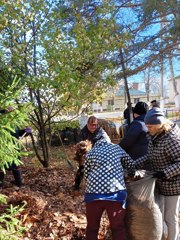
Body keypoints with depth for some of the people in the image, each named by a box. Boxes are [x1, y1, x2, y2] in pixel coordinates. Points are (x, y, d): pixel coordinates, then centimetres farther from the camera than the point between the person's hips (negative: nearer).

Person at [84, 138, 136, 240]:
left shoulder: (90, 153, 18)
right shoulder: (116, 147, 18)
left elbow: (86, 175, 14)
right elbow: (131, 164, 23)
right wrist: (131, 176, 40)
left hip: (94, 193, 1)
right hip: (115, 192, -1)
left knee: (92, 227, 17)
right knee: (118, 228, 14)